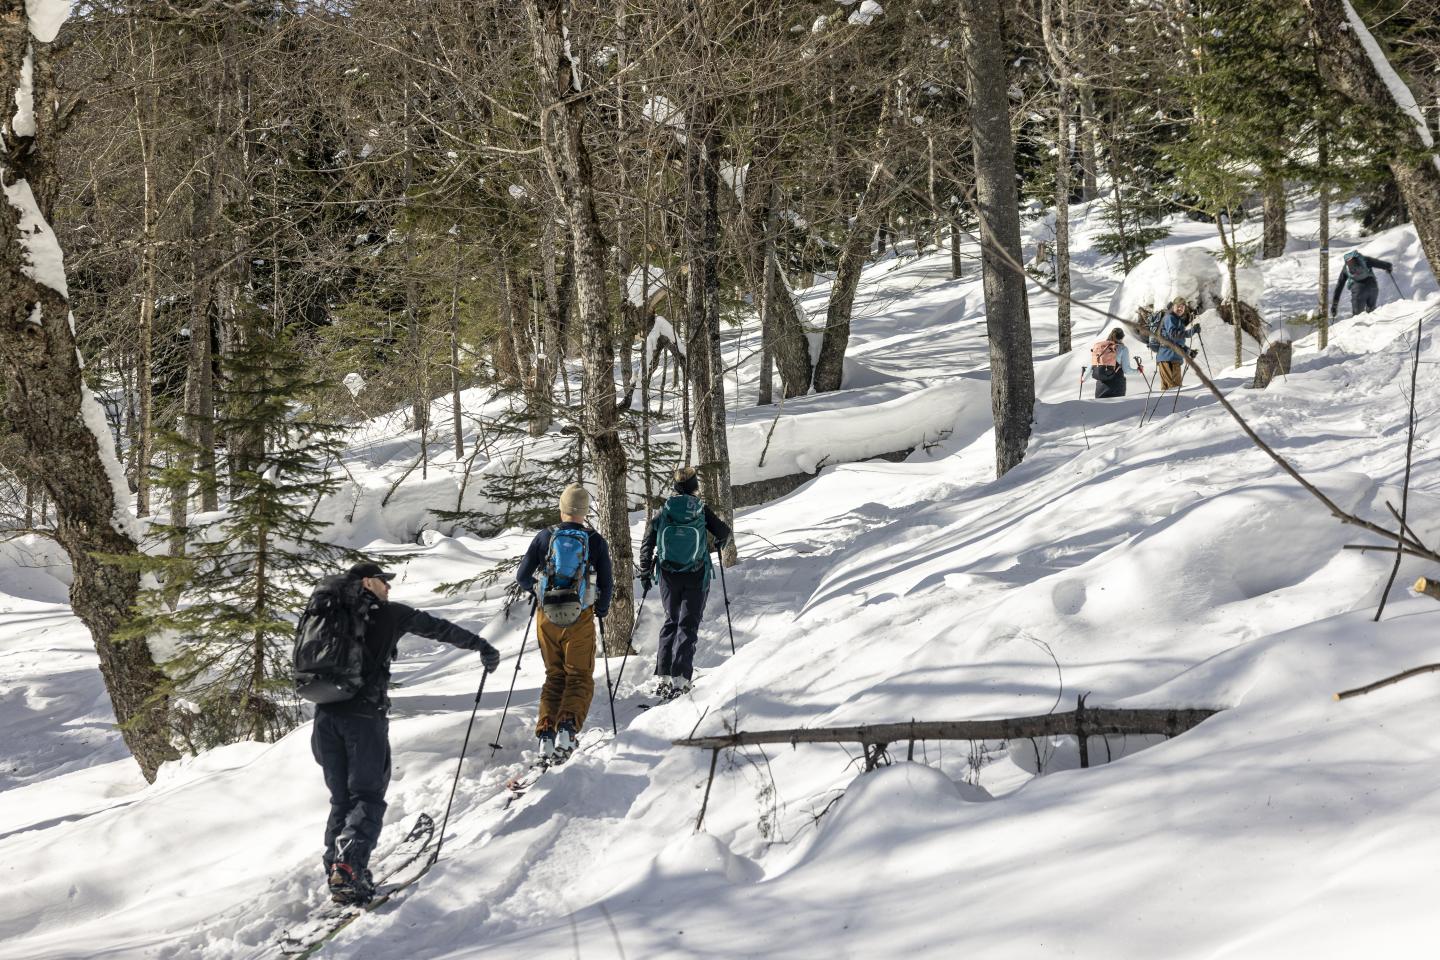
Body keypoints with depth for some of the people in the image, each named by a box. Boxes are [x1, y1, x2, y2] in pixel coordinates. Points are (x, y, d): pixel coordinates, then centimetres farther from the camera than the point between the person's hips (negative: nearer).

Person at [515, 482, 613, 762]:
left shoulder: (544, 537, -1)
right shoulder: (596, 542, -2)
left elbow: (522, 577, 2)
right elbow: (607, 584, -1)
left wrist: (535, 588, 24)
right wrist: (602, 610, 18)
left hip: (547, 616, 2)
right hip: (581, 618, -2)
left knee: (554, 676, 16)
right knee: (580, 678, 9)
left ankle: (546, 732, 0)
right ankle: (568, 725, -17)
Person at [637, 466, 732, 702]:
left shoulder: (663, 512, -2)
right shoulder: (703, 511, -8)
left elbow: (647, 543, -2)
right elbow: (723, 532, -2)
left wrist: (645, 573, 6)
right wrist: (719, 542, 22)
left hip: (668, 577, 3)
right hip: (696, 577, -2)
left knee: (671, 621, 17)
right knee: (688, 625, 1)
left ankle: (663, 677, 9)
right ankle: (680, 680, -11)